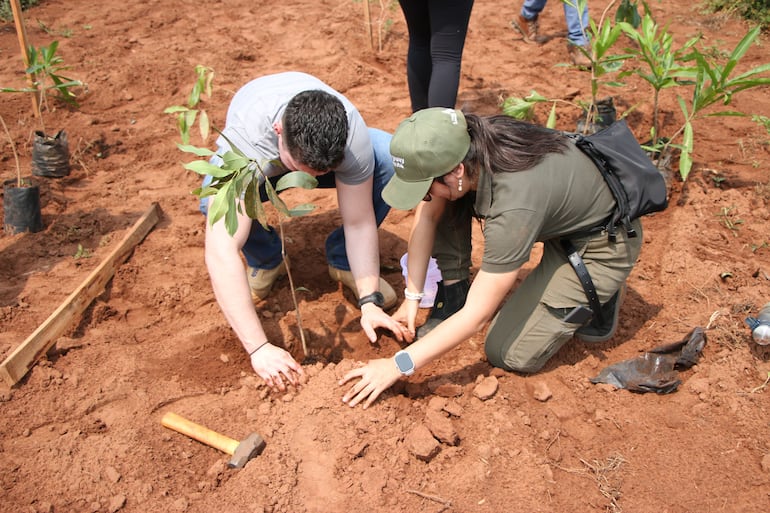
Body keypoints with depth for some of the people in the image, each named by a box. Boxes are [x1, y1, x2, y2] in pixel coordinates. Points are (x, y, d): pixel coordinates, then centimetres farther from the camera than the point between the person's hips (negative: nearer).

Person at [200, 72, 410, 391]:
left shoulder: (352, 133, -36)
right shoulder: (244, 141, -43)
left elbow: (359, 222, -26)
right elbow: (220, 253, -48)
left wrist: (370, 301, -32)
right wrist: (259, 348, -50)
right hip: (261, 165, -1)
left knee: (390, 157, -30)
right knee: (216, 201, -36)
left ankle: (343, 260, -5)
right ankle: (266, 259, 0)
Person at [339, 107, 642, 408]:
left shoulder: (514, 207, -40)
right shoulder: (461, 144, -21)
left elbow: (477, 315, -33)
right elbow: (426, 216, -6)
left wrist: (398, 365, -30)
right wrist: (412, 298, -4)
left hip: (600, 243, -7)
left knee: (509, 354, -9)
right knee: (442, 205, -8)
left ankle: (598, 294, 9)